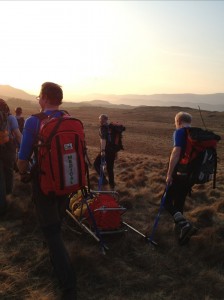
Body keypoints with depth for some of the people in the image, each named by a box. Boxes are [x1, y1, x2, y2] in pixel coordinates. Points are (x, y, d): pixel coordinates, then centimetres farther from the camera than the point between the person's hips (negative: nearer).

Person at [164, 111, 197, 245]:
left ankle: (184, 224, -15)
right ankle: (182, 233, 28)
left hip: (179, 174, -7)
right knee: (180, 202, 19)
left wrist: (169, 174, -18)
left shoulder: (180, 132, -11)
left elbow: (176, 153, -22)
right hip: (191, 175, 7)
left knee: (167, 201, 5)